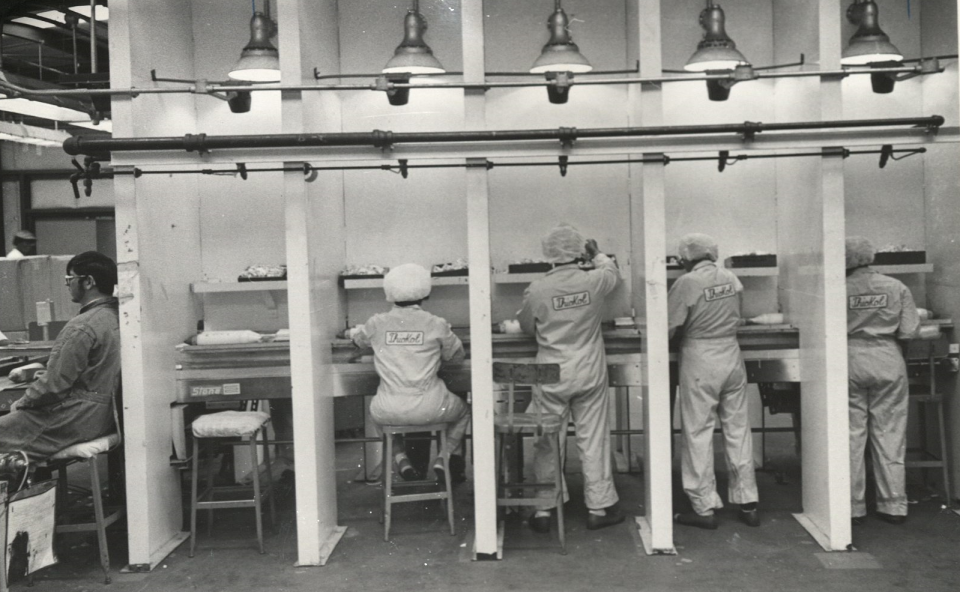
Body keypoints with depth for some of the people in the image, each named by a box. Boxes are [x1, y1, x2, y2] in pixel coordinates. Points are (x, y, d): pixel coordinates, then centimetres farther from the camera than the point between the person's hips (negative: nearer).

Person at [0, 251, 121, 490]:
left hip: (78, 419, -9)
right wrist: (35, 372, 17)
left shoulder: (82, 326, -21)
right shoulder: (114, 316, 6)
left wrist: (21, 403, -2)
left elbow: (55, 385, -19)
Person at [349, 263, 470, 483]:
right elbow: (457, 355, 11)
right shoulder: (436, 325, -5)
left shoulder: (377, 324, -1)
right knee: (463, 411, 31)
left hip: (389, 413, 1)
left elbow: (357, 338, 21)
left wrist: (351, 331, 44)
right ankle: (444, 457, 12)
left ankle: (400, 457, 20)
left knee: (376, 411, 38)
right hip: (429, 410, -1)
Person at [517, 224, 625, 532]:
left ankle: (543, 510, 15)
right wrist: (596, 254, 36)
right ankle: (599, 508, 18)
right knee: (593, 440, 10)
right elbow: (613, 272, 17)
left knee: (548, 443, 9)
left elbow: (527, 327, 5)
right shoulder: (594, 281, -8)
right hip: (590, 373, 1)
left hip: (552, 376, 0)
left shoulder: (537, 289, -11)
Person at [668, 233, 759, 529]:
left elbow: (669, 327, -12)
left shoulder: (687, 283, -13)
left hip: (700, 362, -5)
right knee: (738, 429, 12)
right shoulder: (731, 278, 4)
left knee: (698, 433, 3)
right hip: (732, 354, 6)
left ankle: (705, 508, 7)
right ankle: (748, 504, 19)